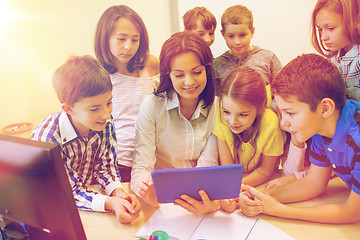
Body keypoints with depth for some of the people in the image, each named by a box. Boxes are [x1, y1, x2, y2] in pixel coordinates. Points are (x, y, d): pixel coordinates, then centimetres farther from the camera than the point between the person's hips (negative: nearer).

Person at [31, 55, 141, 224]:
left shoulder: (105, 123, -13)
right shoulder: (49, 137, -27)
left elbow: (105, 166, -3)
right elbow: (67, 193, -23)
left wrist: (117, 192, -23)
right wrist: (109, 203, -37)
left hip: (89, 191, 4)